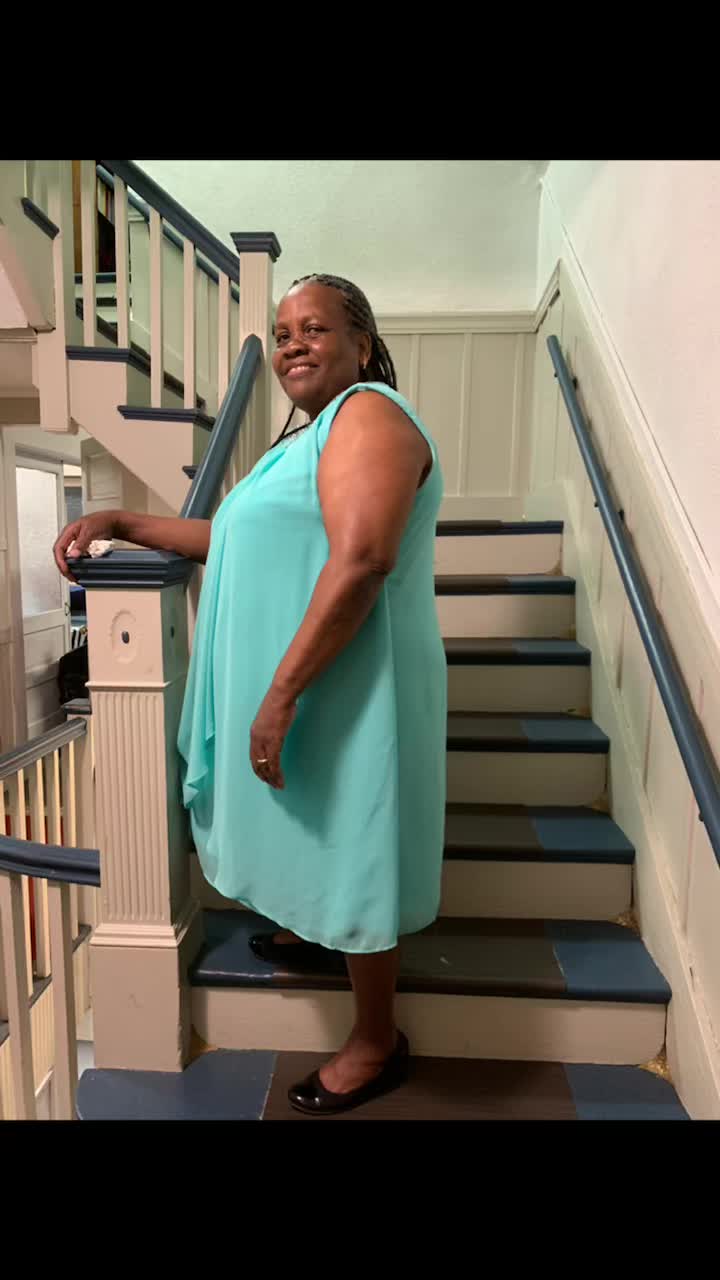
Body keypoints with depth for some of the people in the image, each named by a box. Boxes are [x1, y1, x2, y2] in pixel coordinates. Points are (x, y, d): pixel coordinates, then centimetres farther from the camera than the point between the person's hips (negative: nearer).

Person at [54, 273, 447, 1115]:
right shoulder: (312, 433, 17)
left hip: (345, 687, -9)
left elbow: (361, 561, -28)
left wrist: (281, 693, -29)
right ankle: (311, 931, 53)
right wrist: (124, 524, 11)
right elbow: (242, 539, 18)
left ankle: (376, 1042, 27)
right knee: (318, 833, 26)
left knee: (352, 846, 5)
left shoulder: (367, 417, -15)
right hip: (299, 682, 9)